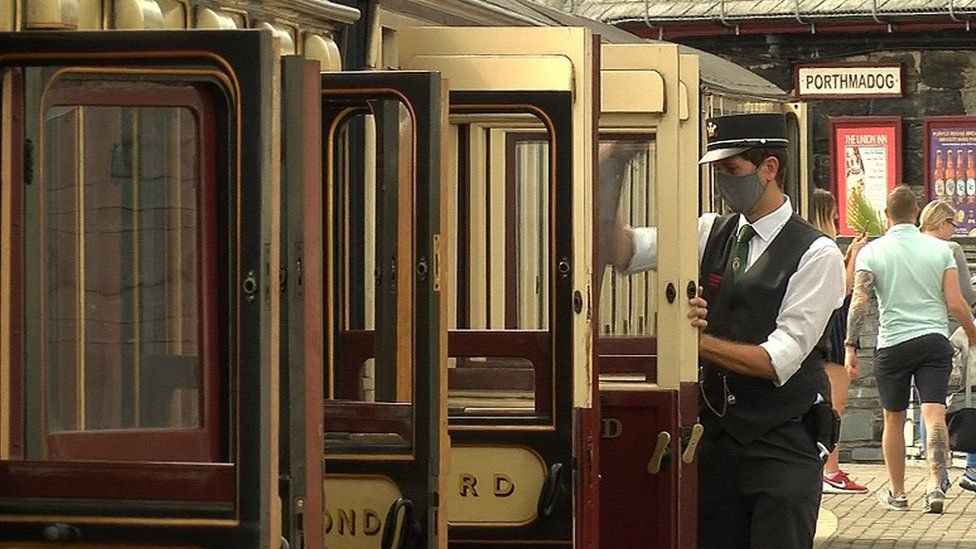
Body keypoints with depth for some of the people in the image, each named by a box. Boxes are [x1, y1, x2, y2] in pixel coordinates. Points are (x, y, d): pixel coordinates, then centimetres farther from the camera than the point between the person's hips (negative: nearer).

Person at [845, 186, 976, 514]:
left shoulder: (872, 251, 0)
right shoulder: (940, 249, 2)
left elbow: (859, 302, -9)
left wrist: (850, 345, -7)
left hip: (893, 344, 0)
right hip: (935, 340, 0)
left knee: (894, 420, 12)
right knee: (934, 414, -6)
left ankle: (897, 493, 20)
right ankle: (935, 486, -22)